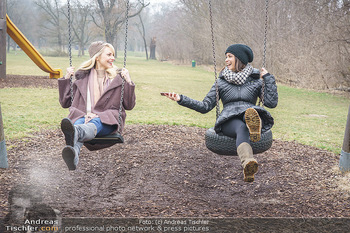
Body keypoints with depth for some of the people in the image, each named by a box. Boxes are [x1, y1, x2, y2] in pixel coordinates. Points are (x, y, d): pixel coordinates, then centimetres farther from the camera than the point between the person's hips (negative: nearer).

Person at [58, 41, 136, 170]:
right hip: (83, 116, 1)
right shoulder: (82, 77, 19)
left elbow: (129, 105, 14)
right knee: (79, 124, -37)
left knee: (94, 124, -38)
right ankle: (73, 155, -68)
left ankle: (75, 133, -73)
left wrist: (128, 81, 2)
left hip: (107, 120, -1)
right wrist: (66, 79, 11)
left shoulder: (117, 78, 18)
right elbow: (65, 102, 21)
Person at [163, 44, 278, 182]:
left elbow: (272, 103, 7)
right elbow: (205, 106, 16)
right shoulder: (221, 82, 21)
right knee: (241, 128, -40)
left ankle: (254, 124, -75)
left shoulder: (255, 80, 19)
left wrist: (268, 78, 8)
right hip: (229, 121, -1)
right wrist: (181, 99, 6)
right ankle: (248, 165, -70)